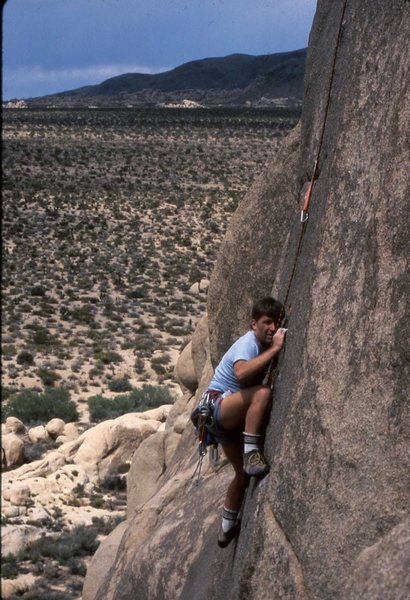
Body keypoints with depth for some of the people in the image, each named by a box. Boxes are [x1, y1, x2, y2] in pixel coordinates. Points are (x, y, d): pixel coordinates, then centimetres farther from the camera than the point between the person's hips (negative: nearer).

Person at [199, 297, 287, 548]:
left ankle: (228, 527, 31)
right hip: (217, 406, -9)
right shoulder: (248, 343, -19)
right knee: (262, 392, -35)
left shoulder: (264, 345, 7)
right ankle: (252, 454, -35)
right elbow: (241, 372, -41)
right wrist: (274, 349, -39)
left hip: (231, 418, 9)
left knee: (245, 473, 14)